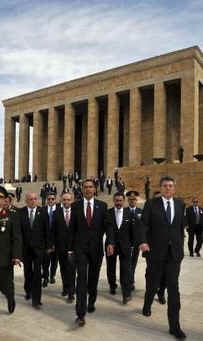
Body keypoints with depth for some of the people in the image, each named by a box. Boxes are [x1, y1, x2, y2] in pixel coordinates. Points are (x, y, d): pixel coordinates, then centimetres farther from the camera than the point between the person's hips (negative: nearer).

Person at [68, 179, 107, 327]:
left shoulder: (102, 205, 1)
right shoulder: (76, 205, 2)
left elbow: (106, 226, 5)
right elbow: (72, 228, 4)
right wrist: (70, 248, 3)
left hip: (96, 247, 1)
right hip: (80, 247, -1)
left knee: (94, 277, 15)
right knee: (82, 278, -9)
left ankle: (91, 302, 39)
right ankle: (81, 314, -7)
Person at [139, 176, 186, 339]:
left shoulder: (180, 204, 6)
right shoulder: (151, 204, -4)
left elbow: (181, 227, 11)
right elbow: (144, 224, -10)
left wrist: (180, 246, 11)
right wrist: (143, 241, -26)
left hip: (174, 252, 2)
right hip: (155, 251, -1)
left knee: (173, 287, 0)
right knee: (153, 283, 15)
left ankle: (174, 325, 7)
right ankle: (147, 305, 44)